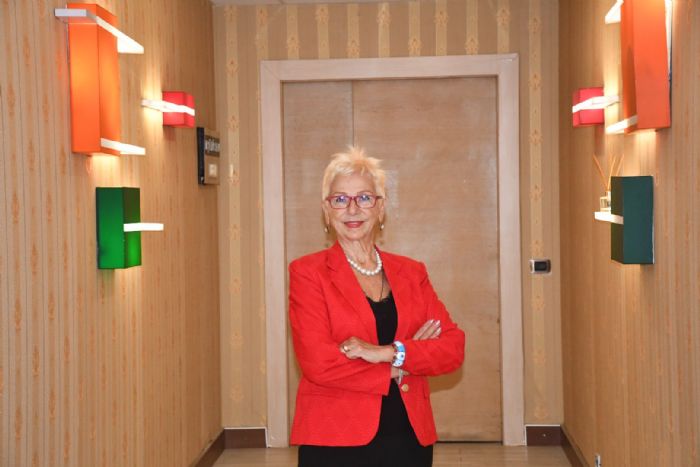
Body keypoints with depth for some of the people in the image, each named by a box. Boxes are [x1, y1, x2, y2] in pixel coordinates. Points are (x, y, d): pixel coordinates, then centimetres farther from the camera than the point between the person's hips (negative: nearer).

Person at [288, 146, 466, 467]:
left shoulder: (411, 272, 9)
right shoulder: (307, 272, -2)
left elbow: (454, 347, 0)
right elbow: (317, 362, -12)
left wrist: (390, 352, -15)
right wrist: (402, 364, -7)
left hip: (409, 439, 3)